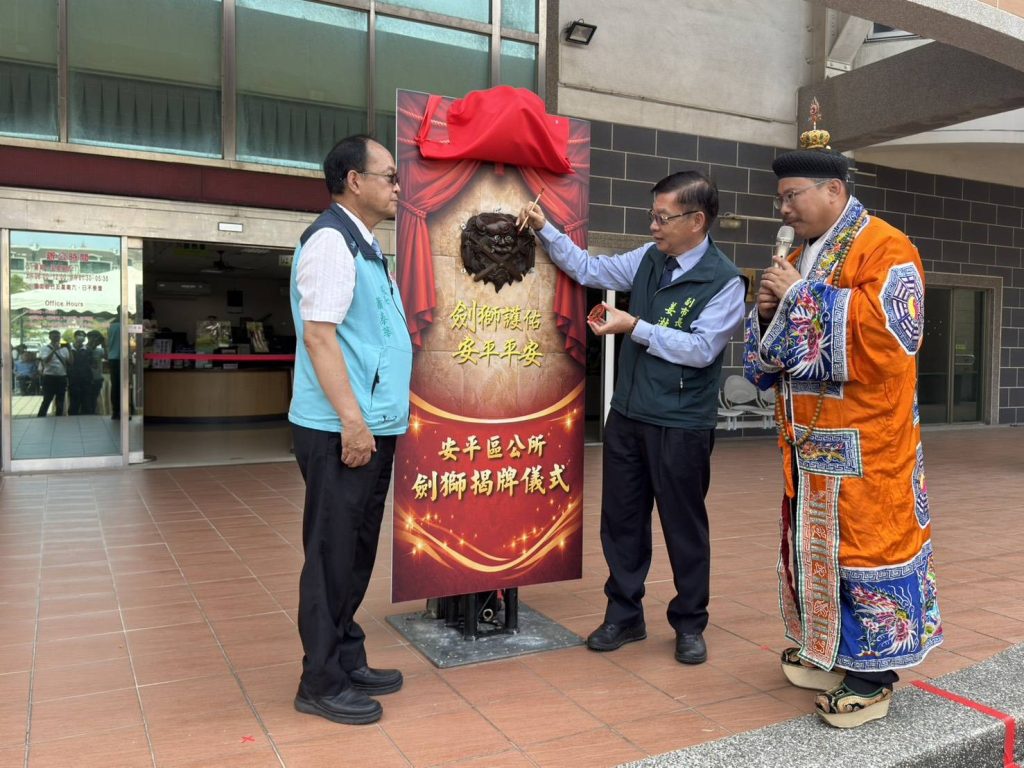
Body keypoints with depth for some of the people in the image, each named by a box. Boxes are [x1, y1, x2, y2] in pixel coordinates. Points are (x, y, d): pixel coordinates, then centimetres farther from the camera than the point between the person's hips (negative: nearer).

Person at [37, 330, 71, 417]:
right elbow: (45, 361, -18)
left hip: (62, 377, 4)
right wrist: (54, 350, -25)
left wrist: (69, 349, -9)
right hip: (50, 377, -4)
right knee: (47, 401, -5)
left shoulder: (64, 349, 9)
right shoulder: (45, 348, -2)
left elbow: (70, 362, 1)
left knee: (60, 402, 10)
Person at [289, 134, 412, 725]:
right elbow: (319, 334, -20)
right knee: (333, 556, 0)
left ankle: (348, 661, 29)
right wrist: (353, 421, -23)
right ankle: (321, 683, 13)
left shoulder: (366, 245, 17)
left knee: (357, 552, 16)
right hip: (342, 430, -10)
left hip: (374, 426, 10)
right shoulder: (331, 240, -12)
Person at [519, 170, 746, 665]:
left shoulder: (725, 282, -11)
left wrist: (635, 327, -18)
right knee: (620, 519, 13)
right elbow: (589, 269, 13)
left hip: (681, 425, -6)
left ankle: (689, 625, 26)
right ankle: (624, 615, 28)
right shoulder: (648, 259, 6)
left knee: (684, 526, 8)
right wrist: (545, 229, 5)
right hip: (627, 415, 6)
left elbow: (701, 349, -19)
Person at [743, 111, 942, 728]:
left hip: (865, 441, -8)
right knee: (816, 543, 13)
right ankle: (830, 652, 27)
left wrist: (800, 299, -18)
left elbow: (887, 334, -23)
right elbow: (778, 348, 22)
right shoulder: (802, 257, 17)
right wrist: (769, 312, -1)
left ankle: (874, 672, 10)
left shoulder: (885, 249, -9)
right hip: (810, 442, 8)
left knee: (867, 541, -2)